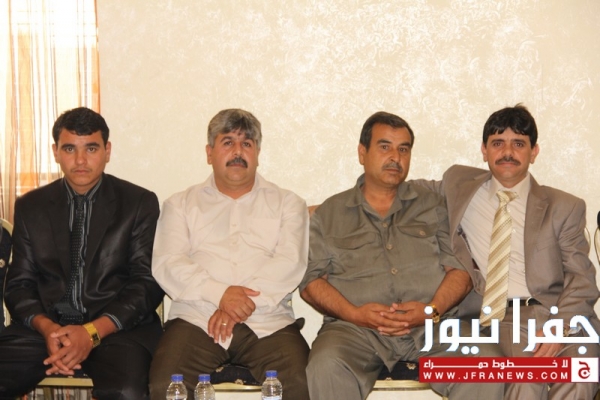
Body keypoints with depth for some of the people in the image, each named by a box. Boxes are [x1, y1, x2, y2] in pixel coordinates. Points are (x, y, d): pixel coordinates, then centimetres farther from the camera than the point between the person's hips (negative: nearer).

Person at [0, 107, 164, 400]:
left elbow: (148, 283, -1)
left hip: (116, 328, -2)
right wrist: (47, 328, -11)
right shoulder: (30, 206, 13)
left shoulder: (140, 203, 5)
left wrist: (93, 332, -15)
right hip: (45, 326, 3)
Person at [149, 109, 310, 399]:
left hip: (268, 324, 0)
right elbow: (167, 264, 4)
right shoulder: (181, 204, 19)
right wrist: (219, 293, -13)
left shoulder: (287, 204, 18)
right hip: (196, 320, 0)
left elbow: (290, 262, 2)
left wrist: (248, 301, -13)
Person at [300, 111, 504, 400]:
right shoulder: (329, 213, 17)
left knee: (487, 363, -28)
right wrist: (355, 313, -10)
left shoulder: (432, 206, 20)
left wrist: (432, 310, -9)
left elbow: (460, 269, 10)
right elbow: (311, 280, 8)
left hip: (432, 325, 1)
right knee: (327, 367, -34)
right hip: (356, 328, -1)